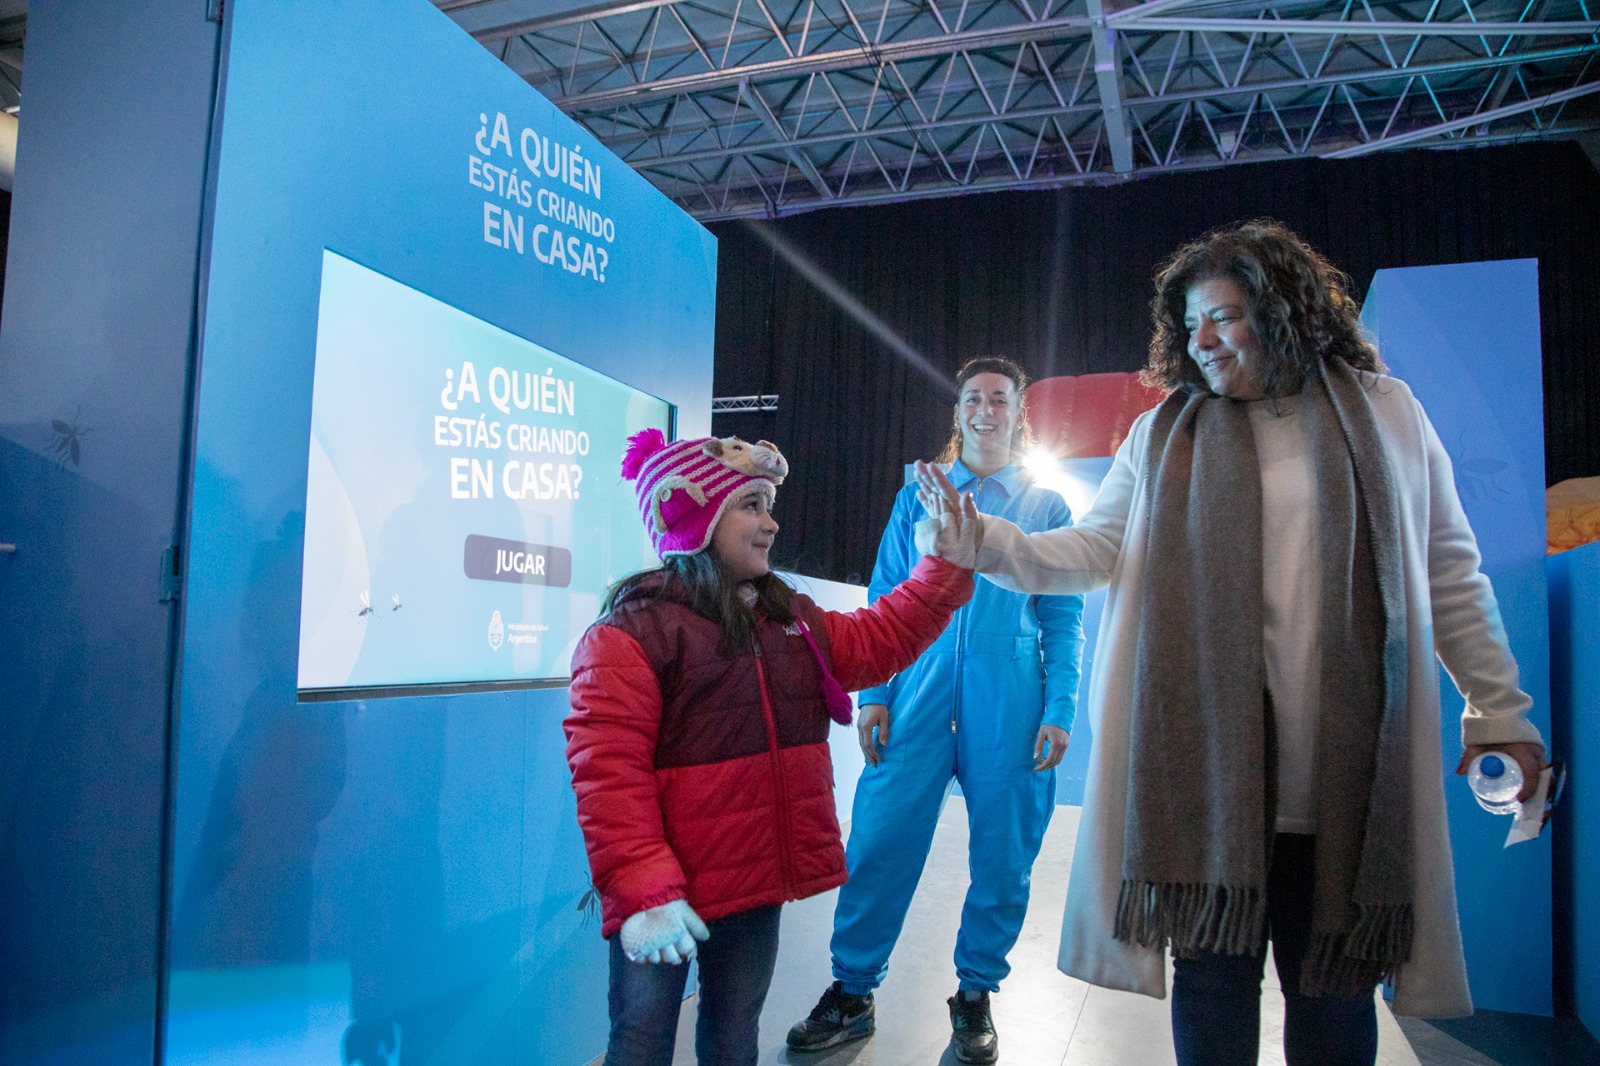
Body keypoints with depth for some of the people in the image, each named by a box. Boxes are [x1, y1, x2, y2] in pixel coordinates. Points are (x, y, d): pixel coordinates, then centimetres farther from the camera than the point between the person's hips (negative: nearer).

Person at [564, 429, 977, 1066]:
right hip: (666, 897, -7)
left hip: (755, 890, 7)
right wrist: (641, 890, -27)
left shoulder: (791, 620, 9)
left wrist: (950, 563, 13)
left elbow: (878, 641, 18)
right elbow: (608, 770, -21)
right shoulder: (630, 630, -16)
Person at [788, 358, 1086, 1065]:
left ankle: (975, 995, 26)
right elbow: (885, 601, 10)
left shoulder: (1047, 508, 12)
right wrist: (872, 694, 0)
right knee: (879, 841, -3)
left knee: (1002, 854, 6)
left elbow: (1063, 617, 7)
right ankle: (852, 993, 14)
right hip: (919, 694, 0)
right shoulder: (917, 498, 14)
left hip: (1008, 702, 0)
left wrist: (1058, 710, -3)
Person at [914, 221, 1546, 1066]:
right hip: (1204, 760, 0)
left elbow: (1450, 575, 11)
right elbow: (1095, 549, 4)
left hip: (1344, 761, 0)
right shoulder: (1163, 434, 10)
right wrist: (987, 543, -12)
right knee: (1214, 964, 8)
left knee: (1335, 980, 10)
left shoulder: (1385, 413, 10)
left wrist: (1498, 705, 10)